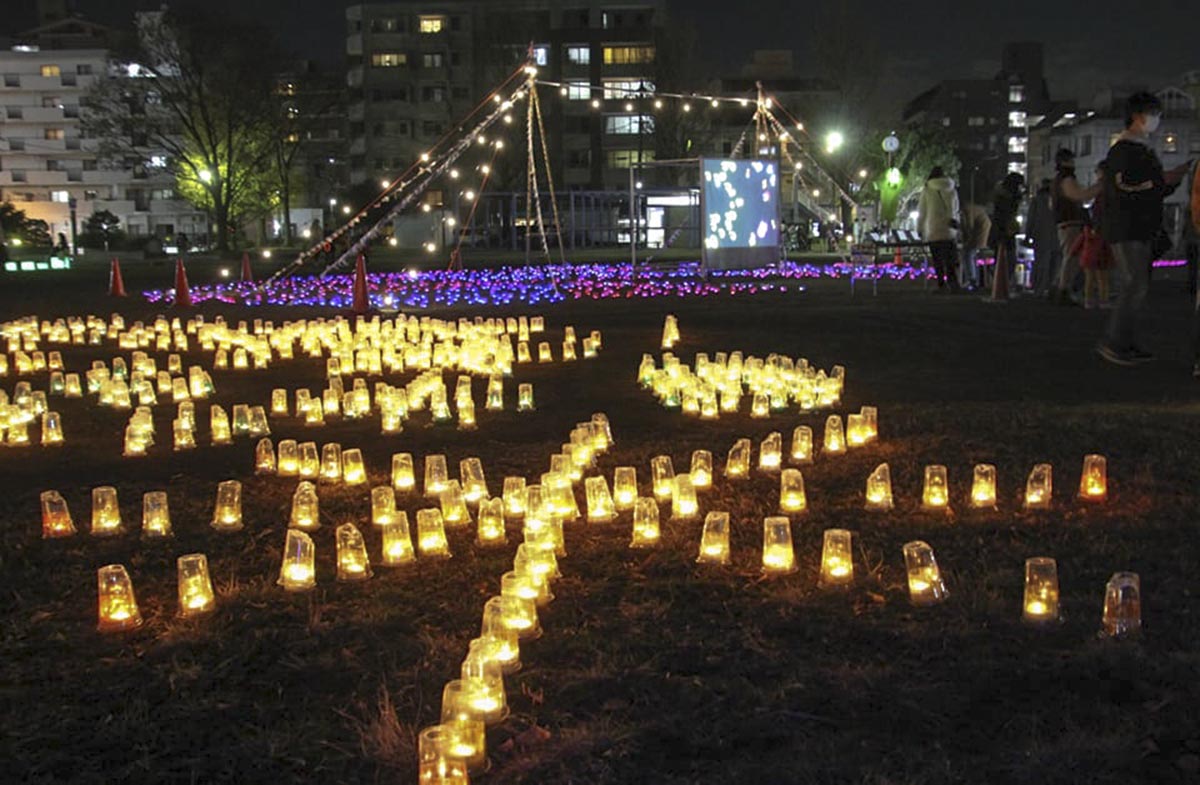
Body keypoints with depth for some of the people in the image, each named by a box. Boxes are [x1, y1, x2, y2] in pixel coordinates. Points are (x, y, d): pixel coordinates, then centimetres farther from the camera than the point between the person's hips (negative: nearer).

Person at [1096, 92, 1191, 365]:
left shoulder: (1146, 151, 20)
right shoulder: (1122, 150, -10)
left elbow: (1155, 192, 24)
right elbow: (1124, 189, -20)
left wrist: (1176, 176, 7)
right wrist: (1161, 180, -14)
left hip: (1144, 231, 10)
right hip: (1125, 231, -10)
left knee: (1137, 287, 8)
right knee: (1135, 286, -13)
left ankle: (1126, 343, 11)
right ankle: (1112, 342, -8)